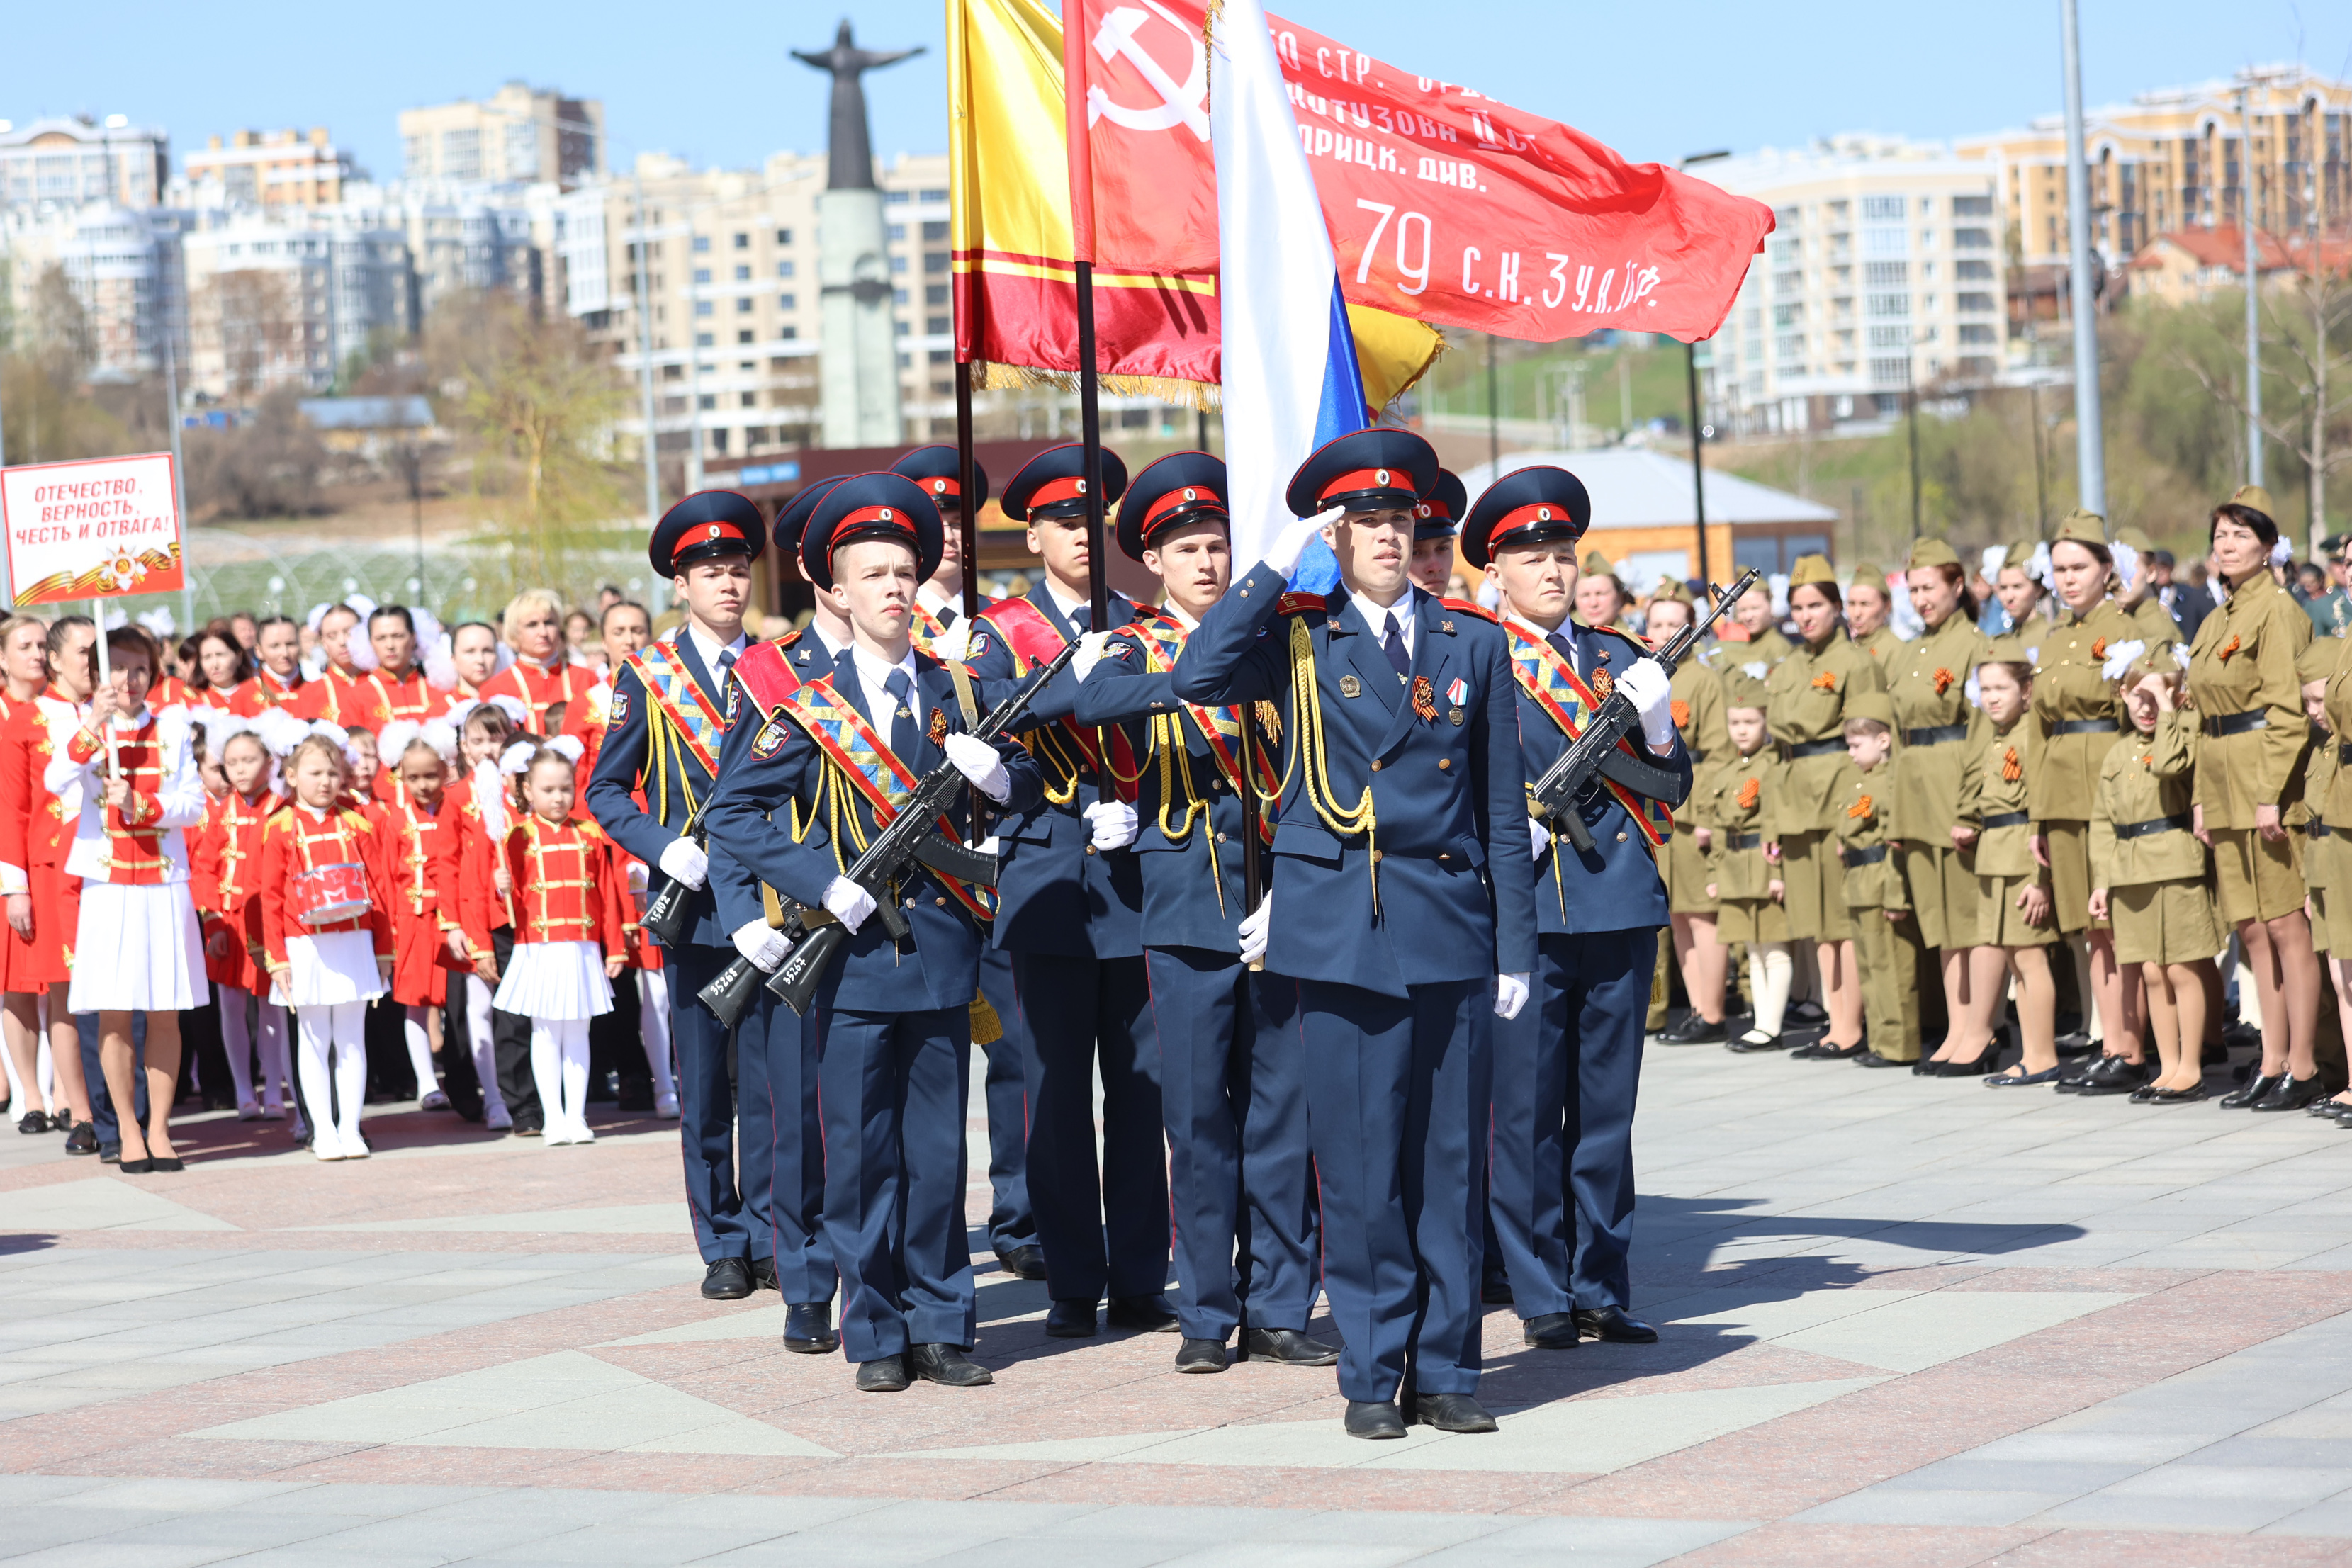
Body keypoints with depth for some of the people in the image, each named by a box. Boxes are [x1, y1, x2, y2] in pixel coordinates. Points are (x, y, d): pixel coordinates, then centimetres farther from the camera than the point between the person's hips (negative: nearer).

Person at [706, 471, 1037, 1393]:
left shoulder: (954, 692, 9)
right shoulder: (803, 709, -1)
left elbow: (1030, 789, 11)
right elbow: (733, 814, -4)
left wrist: (997, 770, -12)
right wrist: (823, 885, -14)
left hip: (943, 952, 3)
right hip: (855, 954, -3)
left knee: (939, 1150, 7)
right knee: (862, 1153, 2)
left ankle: (940, 1327, 14)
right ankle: (876, 1337, 10)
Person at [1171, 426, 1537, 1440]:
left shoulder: (1474, 645, 10)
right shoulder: (1297, 639, 4)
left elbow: (1503, 811, 11)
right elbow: (1196, 680, -16)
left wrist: (1516, 946, 7)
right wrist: (1274, 568, -13)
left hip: (1450, 931, 2)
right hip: (1339, 930, -2)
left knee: (1451, 1159, 5)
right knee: (1358, 1162, 0)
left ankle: (1444, 1371, 14)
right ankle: (1374, 1375, 9)